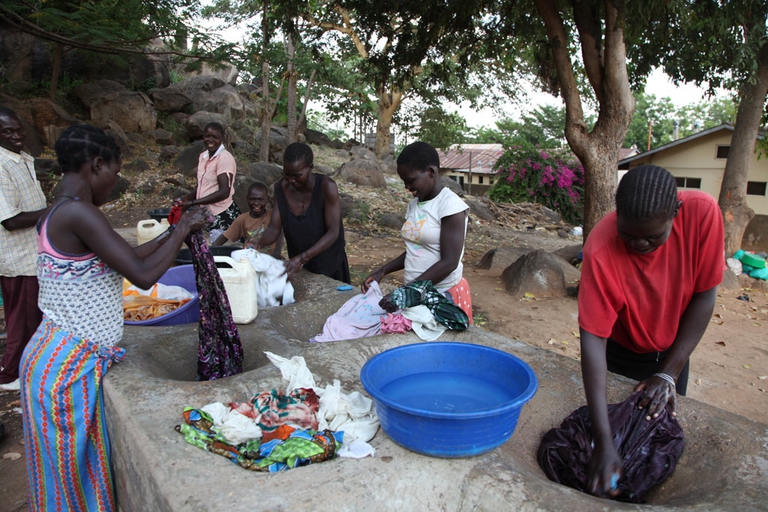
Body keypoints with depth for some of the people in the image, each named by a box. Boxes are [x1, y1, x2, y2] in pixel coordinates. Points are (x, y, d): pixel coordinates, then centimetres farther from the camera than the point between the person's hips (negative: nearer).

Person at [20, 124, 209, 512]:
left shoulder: (58, 213, 8)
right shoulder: (78, 212, -23)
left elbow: (129, 257, 13)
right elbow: (143, 275, -26)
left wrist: (176, 230, 13)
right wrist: (184, 229, -13)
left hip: (56, 358, 9)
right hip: (69, 366, -9)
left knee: (75, 466, 24)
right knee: (73, 469, 10)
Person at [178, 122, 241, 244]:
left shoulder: (225, 158, -15)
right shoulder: (203, 156, 11)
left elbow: (224, 192, -21)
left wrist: (193, 202, -18)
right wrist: (187, 197, 0)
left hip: (223, 215, -8)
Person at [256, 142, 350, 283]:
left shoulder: (326, 186, -23)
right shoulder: (281, 188, -8)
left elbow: (333, 232, -26)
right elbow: (274, 228, -8)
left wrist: (302, 258, -37)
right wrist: (259, 243, -31)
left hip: (329, 266, -3)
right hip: (298, 267, 4)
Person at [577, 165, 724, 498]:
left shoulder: (702, 213, -28)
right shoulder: (601, 250, -36)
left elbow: (704, 297, -18)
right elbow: (593, 339, -35)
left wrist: (669, 373, -19)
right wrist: (603, 442, -38)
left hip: (671, 349, 3)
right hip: (620, 352, -2)